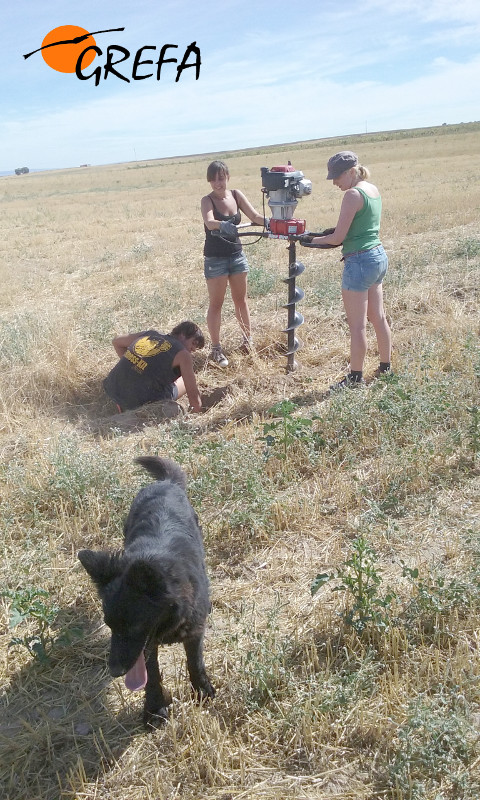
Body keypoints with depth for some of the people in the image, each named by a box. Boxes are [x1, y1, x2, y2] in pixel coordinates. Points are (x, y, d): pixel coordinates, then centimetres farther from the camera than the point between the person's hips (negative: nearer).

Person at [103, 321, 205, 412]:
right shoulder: (182, 354, -4)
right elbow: (193, 394, -4)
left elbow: (116, 341, 28)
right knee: (186, 382, 13)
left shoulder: (149, 334, 13)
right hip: (140, 402, -6)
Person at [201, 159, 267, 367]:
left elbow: (254, 216, -7)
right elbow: (209, 222, -31)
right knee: (216, 303, 1)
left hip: (237, 254, 5)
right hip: (215, 258, -5)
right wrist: (222, 225, -53)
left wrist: (270, 222, -28)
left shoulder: (236, 194, 1)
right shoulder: (207, 200, -12)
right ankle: (216, 348, 7)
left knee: (241, 299, 15)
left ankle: (248, 339, 29)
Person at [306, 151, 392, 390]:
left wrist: (312, 240, -2)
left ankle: (355, 377, 8)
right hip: (379, 256, 10)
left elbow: (338, 238, -17)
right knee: (378, 317, 18)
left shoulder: (353, 194, -16)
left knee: (357, 325, -1)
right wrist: (330, 233, 8)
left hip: (360, 262, -10)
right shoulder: (374, 190, 12)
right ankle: (385, 366, 29)